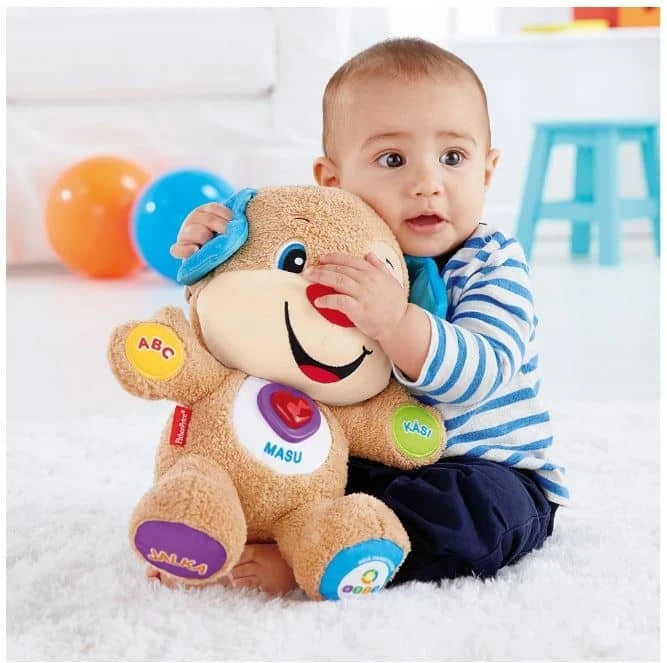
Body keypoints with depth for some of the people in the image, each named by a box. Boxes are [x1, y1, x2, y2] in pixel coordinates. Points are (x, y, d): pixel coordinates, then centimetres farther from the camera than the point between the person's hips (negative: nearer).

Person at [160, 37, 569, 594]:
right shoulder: (337, 261, -1)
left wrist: (396, 322, -50)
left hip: (485, 471, -5)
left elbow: (478, 374, -33)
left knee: (476, 506, -35)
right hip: (362, 466, 5)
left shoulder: (492, 262, -15)